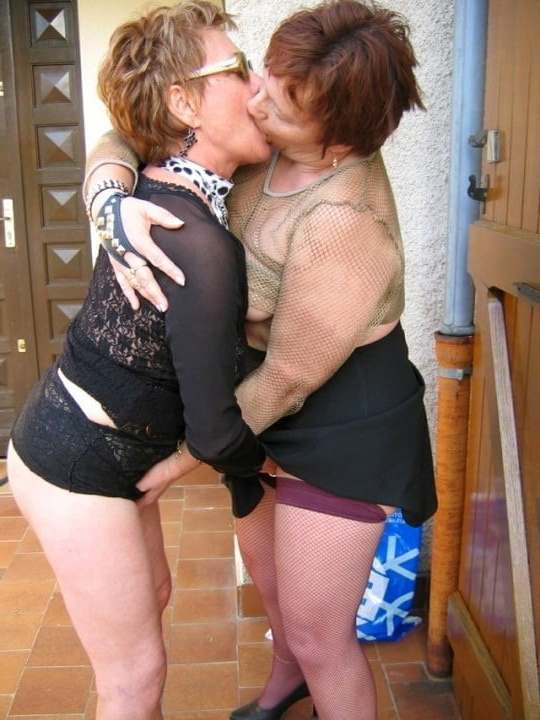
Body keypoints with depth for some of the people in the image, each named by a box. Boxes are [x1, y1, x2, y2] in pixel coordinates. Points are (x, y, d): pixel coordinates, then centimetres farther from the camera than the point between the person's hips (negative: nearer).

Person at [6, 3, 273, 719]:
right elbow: (213, 432, -25)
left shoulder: (161, 186, -4)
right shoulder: (200, 244, -30)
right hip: (76, 465, -9)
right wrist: (261, 461, -4)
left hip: (113, 449, 9)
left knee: (151, 597, 28)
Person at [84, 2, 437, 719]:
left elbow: (289, 378, -25)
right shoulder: (260, 140, -10)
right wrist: (114, 204, -30)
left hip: (344, 425, -9)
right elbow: (123, 140, -6)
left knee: (317, 633, 6)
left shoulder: (344, 222, -33)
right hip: (275, 408, 9)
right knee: (266, 565, 30)